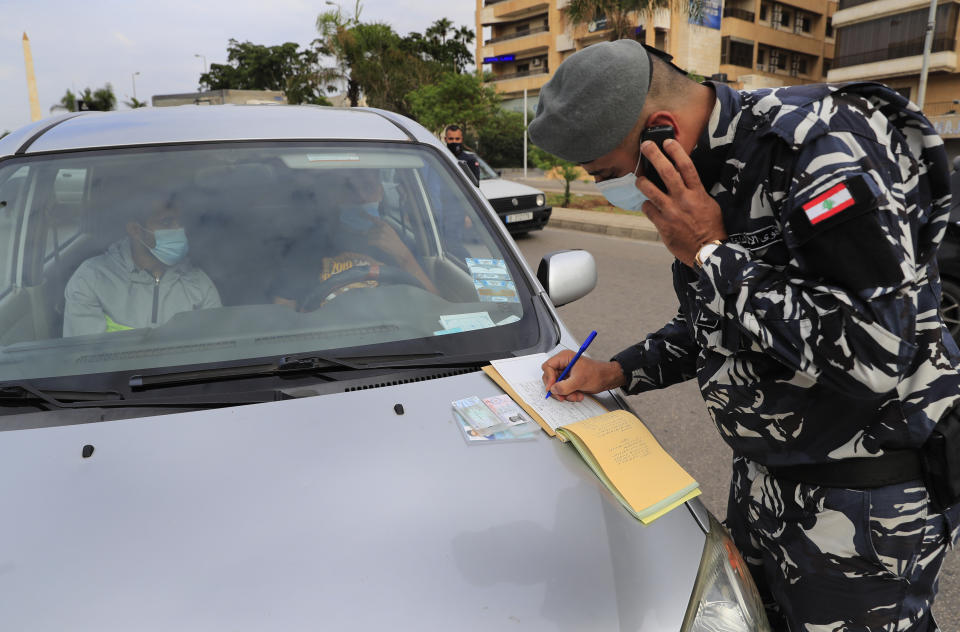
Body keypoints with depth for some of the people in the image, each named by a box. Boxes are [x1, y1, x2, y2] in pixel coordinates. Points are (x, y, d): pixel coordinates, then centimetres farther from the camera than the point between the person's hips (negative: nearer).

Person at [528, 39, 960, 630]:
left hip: (865, 502, -8)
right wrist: (615, 372, 4)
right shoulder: (707, 170, 4)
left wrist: (710, 254, -27)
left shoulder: (819, 144, -24)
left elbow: (876, 351, -32)